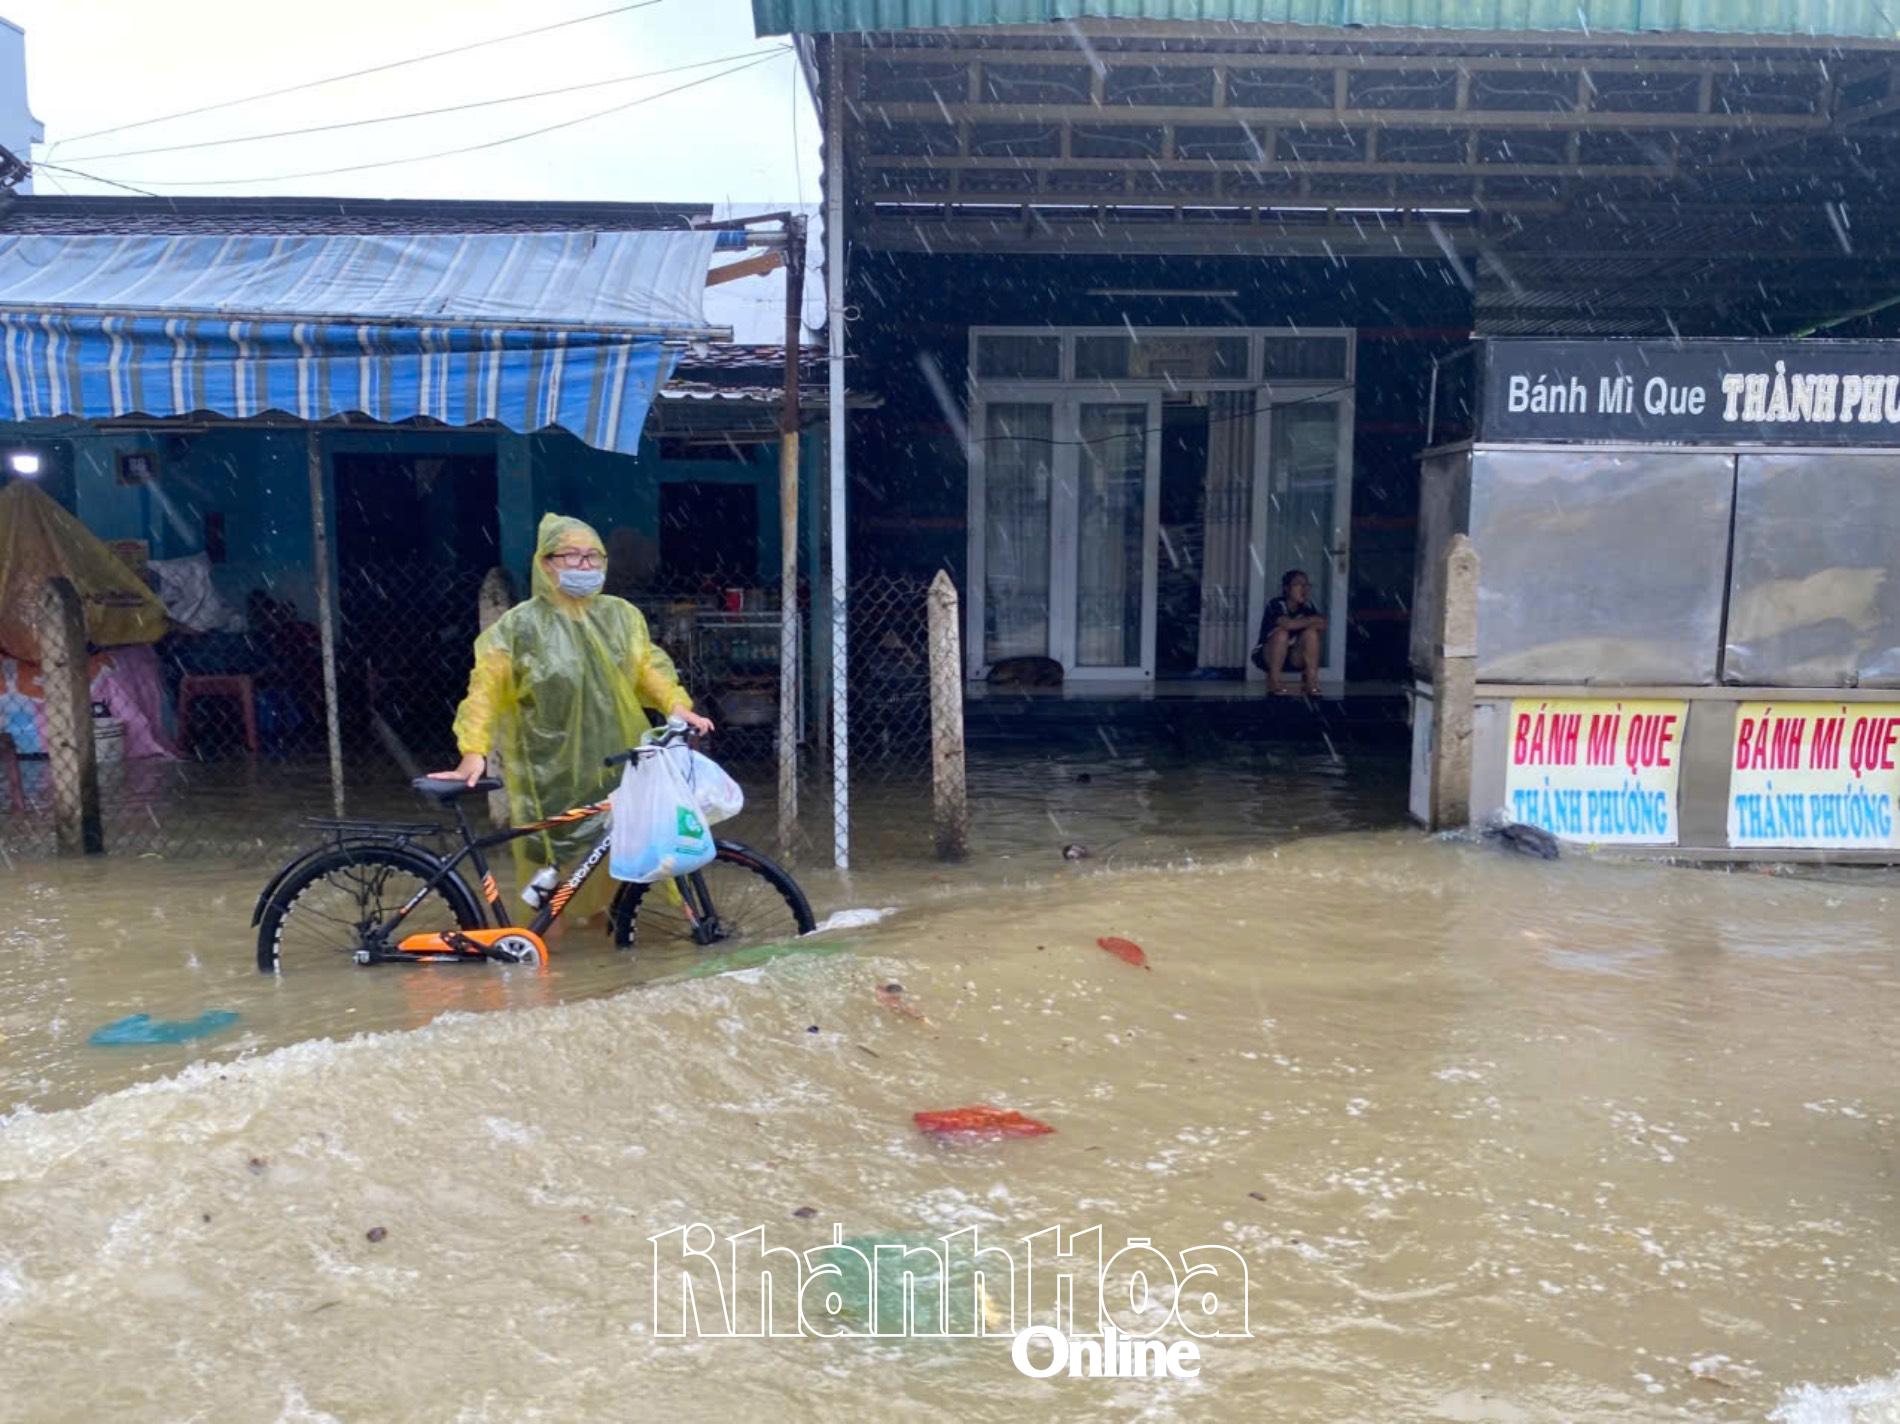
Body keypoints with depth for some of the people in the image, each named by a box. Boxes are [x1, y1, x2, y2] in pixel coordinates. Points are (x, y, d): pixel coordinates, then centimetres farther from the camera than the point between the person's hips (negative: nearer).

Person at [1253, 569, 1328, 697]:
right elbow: (1287, 624, -37)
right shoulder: (1276, 604, -19)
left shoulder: (1307, 607, -2)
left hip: (1293, 658, 5)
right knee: (1282, 633, -33)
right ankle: (1274, 682, -22)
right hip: (1266, 656, -5)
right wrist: (1313, 620, -25)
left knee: (1311, 632, -20)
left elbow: (1322, 626, -16)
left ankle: (1311, 681, -19)